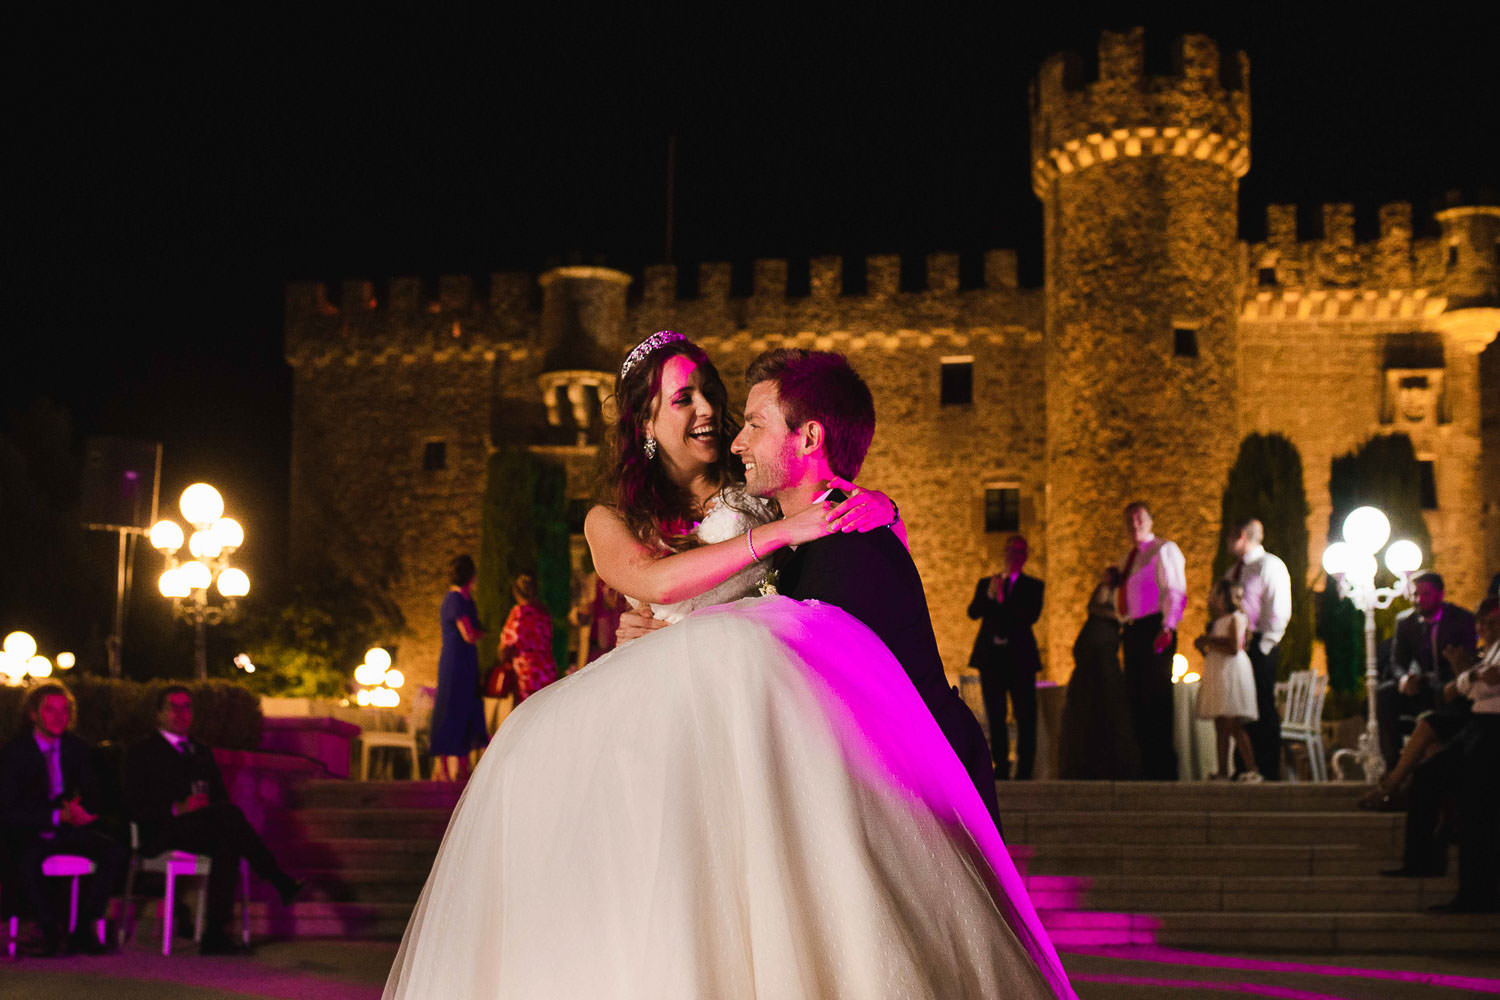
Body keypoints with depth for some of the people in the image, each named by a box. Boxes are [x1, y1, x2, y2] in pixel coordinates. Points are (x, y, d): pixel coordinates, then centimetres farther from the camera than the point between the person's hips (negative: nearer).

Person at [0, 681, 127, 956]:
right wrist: (57, 816, -22)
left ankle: (82, 930, -16)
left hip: (70, 831, 4)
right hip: (29, 835, -4)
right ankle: (53, 929, -16)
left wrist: (79, 810, -13)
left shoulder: (77, 748, 9)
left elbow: (93, 797, 13)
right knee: (27, 862, -38)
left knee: (117, 852, -23)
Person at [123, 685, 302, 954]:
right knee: (229, 814, -32)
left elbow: (221, 798, 21)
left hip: (203, 831, 5)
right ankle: (282, 884, -31)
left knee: (227, 844, -33)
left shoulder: (202, 752, 29)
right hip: (163, 834, -5)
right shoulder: (142, 751, 12)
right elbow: (135, 807, -1)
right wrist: (177, 809, -16)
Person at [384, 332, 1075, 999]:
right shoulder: (610, 521, 17)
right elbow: (656, 582, -5)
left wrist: (874, 507, -4)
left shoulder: (752, 493, 17)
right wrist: (780, 532, -12)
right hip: (669, 703, 1)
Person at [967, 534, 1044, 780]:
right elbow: (973, 612, 2)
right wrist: (989, 595, -14)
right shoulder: (986, 583, 16)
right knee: (995, 716, 3)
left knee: (1025, 716, -6)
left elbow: (1032, 615, -8)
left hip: (1020, 657, -2)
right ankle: (1001, 769, 8)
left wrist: (1001, 601, -10)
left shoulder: (1032, 586, 8)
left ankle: (1024, 770, -4)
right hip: (991, 656, 3)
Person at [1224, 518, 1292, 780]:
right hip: (1234, 646, 7)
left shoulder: (1270, 565, -5)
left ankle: (1269, 773, -4)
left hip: (1259, 647, -7)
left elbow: (1279, 611, -12)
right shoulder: (1234, 571, 21)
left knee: (1263, 711, -7)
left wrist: (1262, 648, -14)